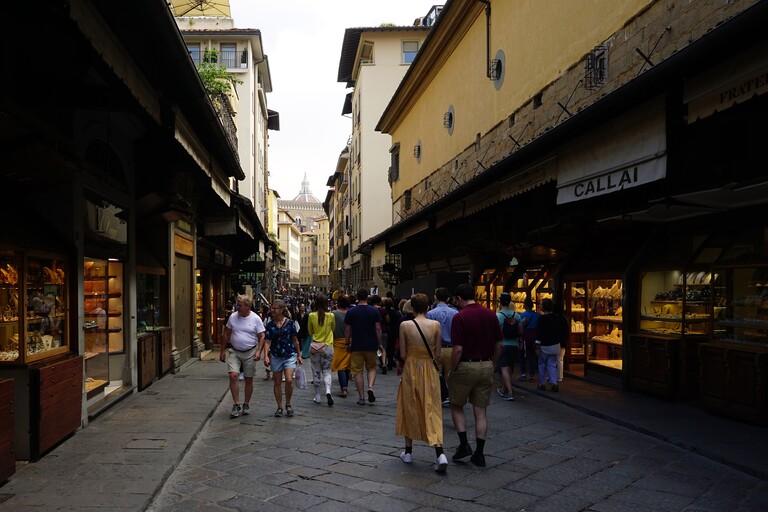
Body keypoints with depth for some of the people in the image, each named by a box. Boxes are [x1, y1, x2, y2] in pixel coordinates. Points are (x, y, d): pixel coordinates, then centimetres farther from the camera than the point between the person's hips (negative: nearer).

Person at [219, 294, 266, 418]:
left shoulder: (256, 319, -6)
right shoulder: (233, 317, 0)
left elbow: (262, 337, -4)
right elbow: (226, 334, 9)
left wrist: (258, 351, -15)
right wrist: (223, 351, 8)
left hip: (250, 353, -1)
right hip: (234, 352, 1)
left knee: (248, 380, 7)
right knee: (233, 376, -14)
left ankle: (246, 405, 24)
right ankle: (236, 405, -3)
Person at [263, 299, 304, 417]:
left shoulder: (290, 323, -2)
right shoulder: (270, 325, 1)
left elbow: (295, 340, 5)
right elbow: (267, 342, -2)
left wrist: (299, 355, 8)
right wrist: (266, 356, -16)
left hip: (290, 355, -2)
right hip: (275, 356, 2)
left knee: (289, 380, -13)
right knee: (277, 382, 7)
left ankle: (288, 404, 9)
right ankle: (279, 407, 20)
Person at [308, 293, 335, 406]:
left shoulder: (312, 316, -7)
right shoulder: (331, 316, -6)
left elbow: (310, 332, 6)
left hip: (315, 346, 0)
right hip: (328, 346, 0)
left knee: (316, 371, 11)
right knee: (326, 371, 10)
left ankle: (317, 396, 17)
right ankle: (328, 391, -14)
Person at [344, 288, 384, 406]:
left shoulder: (351, 312, -3)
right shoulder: (374, 311, -3)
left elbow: (347, 330, 0)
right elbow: (378, 329, -3)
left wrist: (347, 344, 11)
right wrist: (379, 344, 6)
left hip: (356, 346, 0)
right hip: (371, 345, 1)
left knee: (358, 371, 6)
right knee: (372, 367, 18)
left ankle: (361, 397, 6)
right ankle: (370, 387, -6)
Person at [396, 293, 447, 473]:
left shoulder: (405, 325, -9)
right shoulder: (436, 325, -7)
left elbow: (402, 354, -6)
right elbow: (437, 354, -3)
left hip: (411, 370, 0)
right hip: (430, 371, 0)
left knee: (410, 410, 15)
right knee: (432, 411, 5)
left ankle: (408, 452, 25)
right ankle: (440, 453, -9)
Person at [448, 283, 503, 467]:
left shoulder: (460, 316, -14)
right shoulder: (490, 314, 3)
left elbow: (458, 349, -18)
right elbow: (498, 345, 7)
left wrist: (452, 371, -6)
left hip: (466, 366, -5)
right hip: (486, 366, 5)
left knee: (457, 406, 14)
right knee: (480, 411, 10)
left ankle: (464, 444, 5)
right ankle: (479, 453, 11)